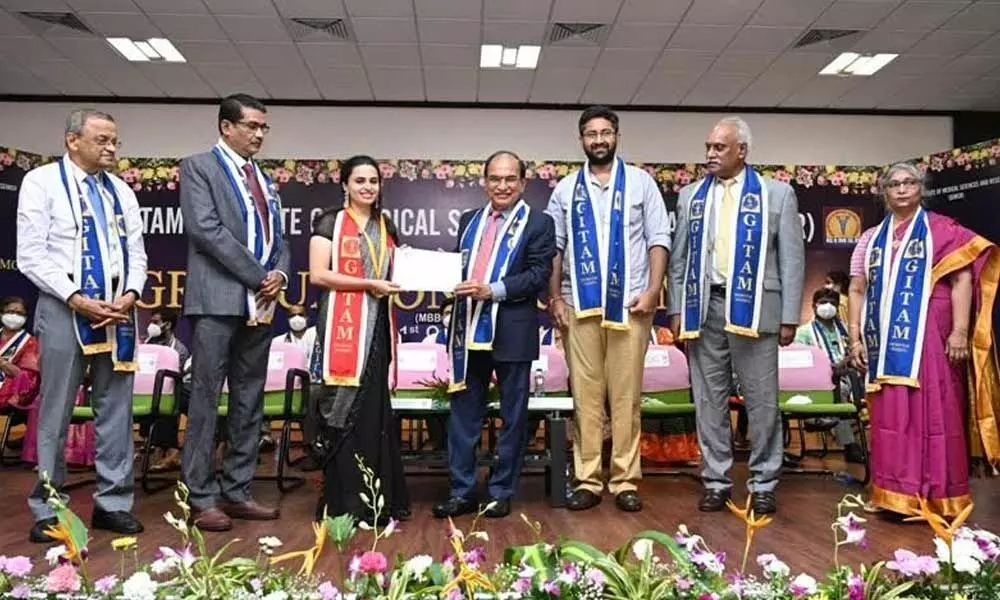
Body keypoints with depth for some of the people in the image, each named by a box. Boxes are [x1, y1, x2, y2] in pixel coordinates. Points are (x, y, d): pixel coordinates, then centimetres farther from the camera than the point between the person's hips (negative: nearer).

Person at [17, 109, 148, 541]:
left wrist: (130, 294, -7)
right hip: (65, 310, -4)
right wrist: (77, 299, -15)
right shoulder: (41, 182, 0)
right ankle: (47, 509, 15)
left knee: (116, 409, 7)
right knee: (56, 413, 3)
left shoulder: (121, 190, 13)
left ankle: (113, 503, 17)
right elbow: (31, 255, -6)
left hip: (118, 311, 4)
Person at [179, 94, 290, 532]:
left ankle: (237, 492, 16)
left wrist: (280, 274, -2)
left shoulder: (264, 178, 20)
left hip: (260, 303, 7)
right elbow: (205, 228, -12)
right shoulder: (198, 167, 1)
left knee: (249, 402, 8)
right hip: (217, 299, -6)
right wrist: (259, 276, -13)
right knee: (206, 399, -2)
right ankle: (202, 498, 6)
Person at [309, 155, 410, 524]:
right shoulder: (330, 222, 0)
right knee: (345, 409, -3)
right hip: (343, 326, -5)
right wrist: (369, 284, -14)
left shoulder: (386, 227, 18)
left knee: (374, 409, 8)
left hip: (377, 327, 6)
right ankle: (345, 502, 5)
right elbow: (318, 274, -10)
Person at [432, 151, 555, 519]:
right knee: (463, 413, 9)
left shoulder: (538, 223, 0)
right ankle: (462, 492, 21)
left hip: (512, 332, -4)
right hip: (470, 329, 5)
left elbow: (539, 275, -10)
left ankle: (502, 493, 21)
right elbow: (458, 267, 18)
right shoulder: (469, 220, 15)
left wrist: (492, 290, -20)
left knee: (513, 417, 7)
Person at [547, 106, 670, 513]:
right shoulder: (565, 189, 12)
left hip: (629, 303, -1)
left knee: (626, 394, 1)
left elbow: (658, 239, 4)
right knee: (585, 394, 2)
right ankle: (588, 480, 9)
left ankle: (626, 481, 8)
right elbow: (554, 247, 9)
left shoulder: (640, 182, 9)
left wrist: (653, 290, -7)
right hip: (580, 304, 1)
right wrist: (554, 298, 1)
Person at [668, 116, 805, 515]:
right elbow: (679, 259, 12)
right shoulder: (691, 196, 13)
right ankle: (716, 482, 16)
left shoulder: (777, 193, 6)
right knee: (709, 400, 6)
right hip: (704, 307, 3)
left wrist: (789, 317, -3)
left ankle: (763, 484, 15)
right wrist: (676, 310, 5)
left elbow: (792, 259, 2)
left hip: (752, 307, -2)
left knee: (761, 401, 2)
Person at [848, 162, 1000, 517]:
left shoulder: (941, 230, 4)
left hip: (928, 338, -4)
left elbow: (962, 279, -5)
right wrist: (855, 338, 5)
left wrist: (960, 332, -14)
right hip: (886, 341, 4)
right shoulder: (871, 239, 15)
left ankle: (937, 497, 7)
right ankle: (896, 495, 13)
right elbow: (857, 291, 13)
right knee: (890, 415, 5)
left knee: (932, 412, -2)